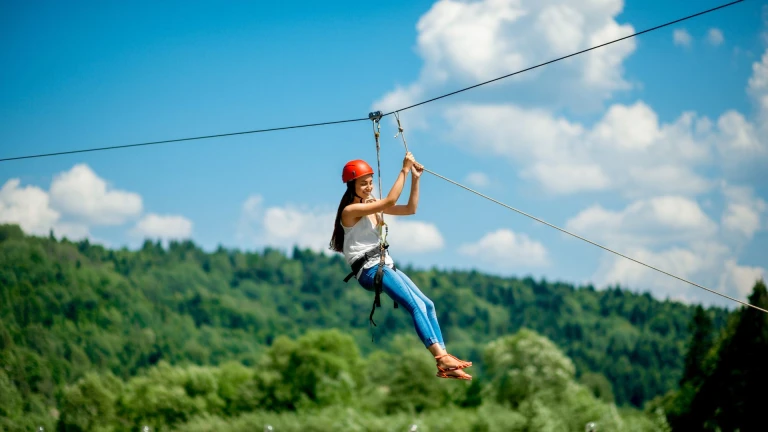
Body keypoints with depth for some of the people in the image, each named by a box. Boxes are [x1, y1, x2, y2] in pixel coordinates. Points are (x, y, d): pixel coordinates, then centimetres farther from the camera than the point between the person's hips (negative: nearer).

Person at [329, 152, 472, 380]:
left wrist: (415, 178, 3)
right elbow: (390, 201, -22)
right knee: (416, 306, -23)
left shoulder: (373, 206, 14)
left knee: (428, 305, -3)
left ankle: (444, 365, -9)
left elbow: (410, 209, 13)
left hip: (385, 265, 9)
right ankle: (442, 357, -30)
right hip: (368, 269, -9)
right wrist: (403, 171, -18)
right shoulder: (350, 210, -11)